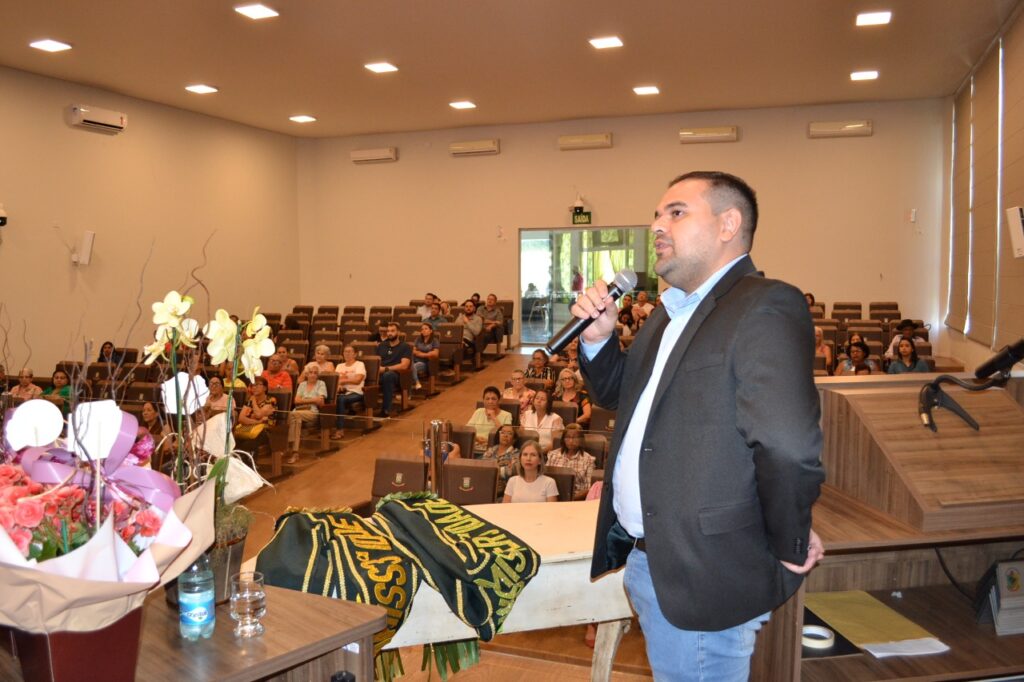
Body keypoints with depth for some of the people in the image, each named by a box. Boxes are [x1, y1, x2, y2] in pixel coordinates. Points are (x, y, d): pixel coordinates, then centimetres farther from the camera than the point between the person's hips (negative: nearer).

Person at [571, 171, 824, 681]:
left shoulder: (765, 308, -19)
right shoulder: (669, 315, 12)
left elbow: (789, 446, -29)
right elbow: (617, 396, 20)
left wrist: (788, 547, -15)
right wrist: (597, 339, 2)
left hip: (700, 579, -9)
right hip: (644, 563, 9)